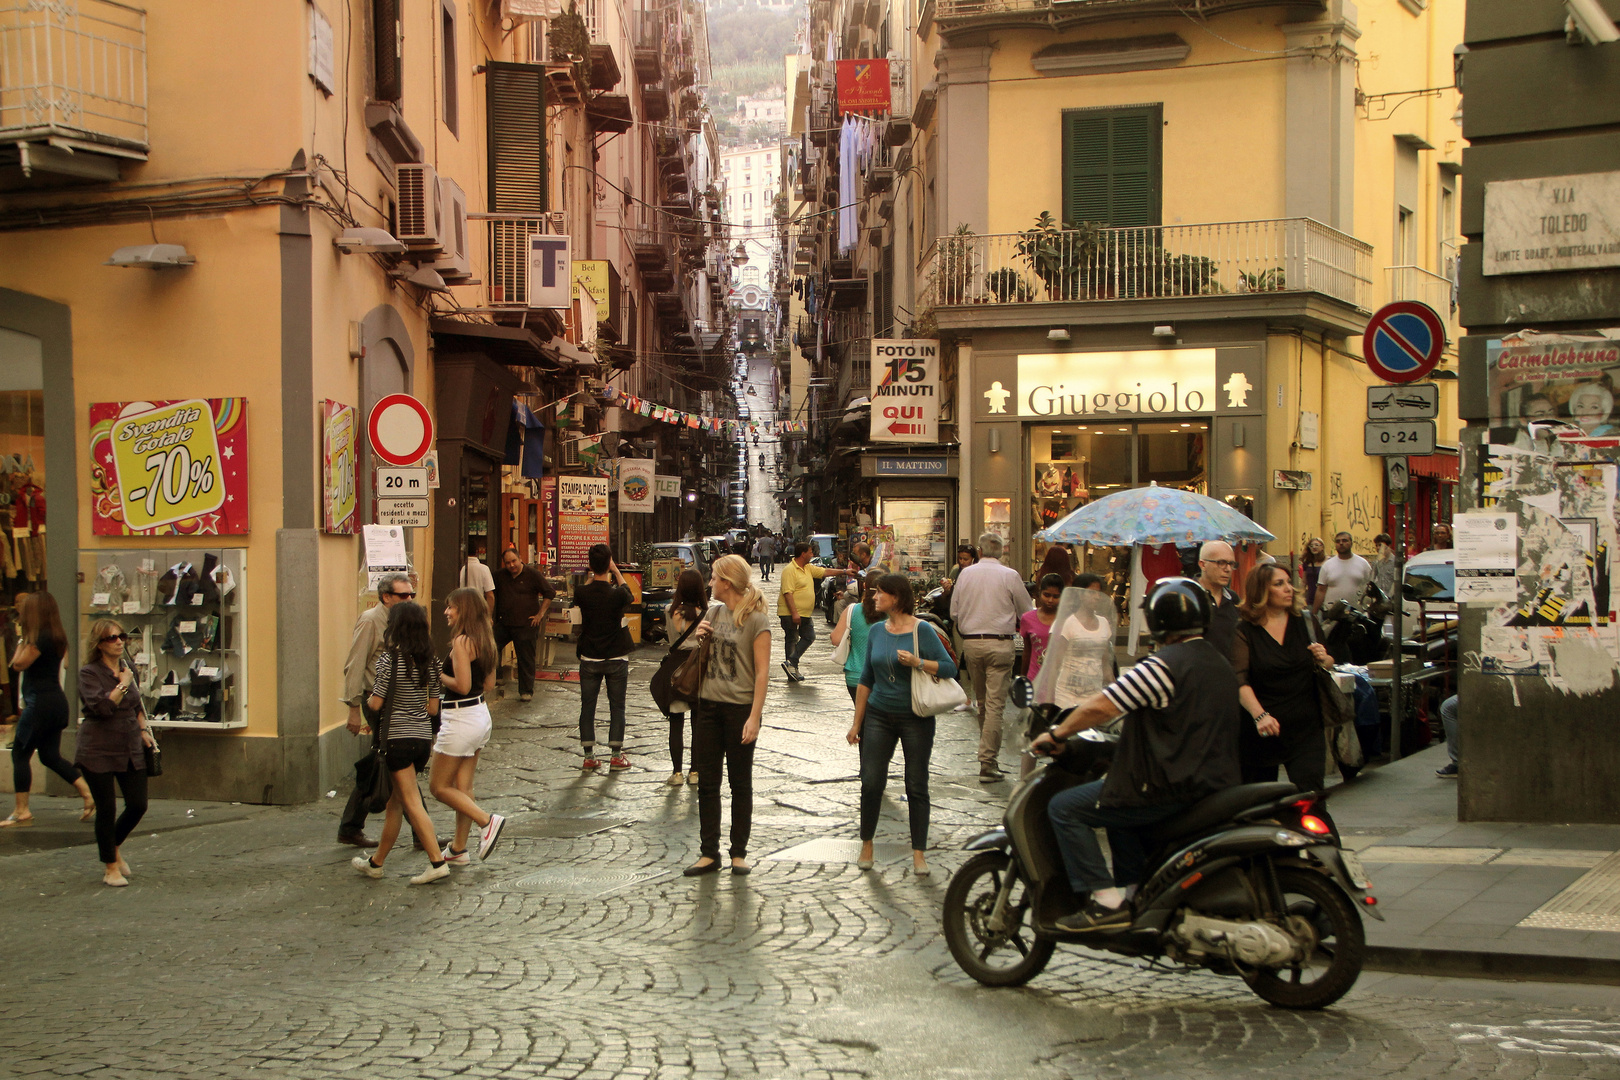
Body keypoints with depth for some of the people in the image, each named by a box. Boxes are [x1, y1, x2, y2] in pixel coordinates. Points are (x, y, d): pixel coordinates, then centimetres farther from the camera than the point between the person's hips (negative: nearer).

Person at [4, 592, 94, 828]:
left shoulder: (39, 638, -16)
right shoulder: (57, 637, 12)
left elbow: (19, 664, -14)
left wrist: (21, 639, -3)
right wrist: (25, 639, 12)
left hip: (40, 703, -9)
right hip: (56, 701, 9)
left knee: (20, 754, 0)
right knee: (51, 756, 13)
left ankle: (22, 811, 1)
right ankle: (88, 793, 5)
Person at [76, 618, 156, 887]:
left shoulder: (127, 668, 9)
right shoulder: (89, 673, -9)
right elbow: (101, 706, -24)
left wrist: (143, 729, 13)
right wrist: (123, 684, -17)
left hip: (131, 749, 6)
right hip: (99, 751, -6)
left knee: (138, 805, 2)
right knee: (106, 809, 0)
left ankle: (114, 846, 30)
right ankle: (111, 867, 14)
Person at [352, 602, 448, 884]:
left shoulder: (389, 659, -12)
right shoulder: (430, 661, 5)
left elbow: (375, 704, -11)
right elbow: (433, 708, 7)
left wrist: (368, 699, 10)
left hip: (398, 736, -6)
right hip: (423, 737, 6)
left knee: (411, 802, -5)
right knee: (395, 801, 16)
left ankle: (437, 862, -12)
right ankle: (377, 862, 26)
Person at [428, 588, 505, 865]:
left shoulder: (461, 641, -19)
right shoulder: (485, 641, 7)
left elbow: (462, 685, -24)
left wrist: (439, 675, -9)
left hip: (460, 720, -9)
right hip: (481, 715, 9)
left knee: (439, 786, 4)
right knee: (463, 786, 13)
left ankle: (487, 820, -6)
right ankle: (459, 849, 19)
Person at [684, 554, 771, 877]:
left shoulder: (756, 619, -10)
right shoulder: (713, 613, 9)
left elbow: (762, 671, -13)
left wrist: (754, 717, -19)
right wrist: (699, 638, -1)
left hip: (740, 708, -6)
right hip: (708, 705, 6)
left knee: (740, 783, 6)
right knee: (707, 782, 7)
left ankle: (739, 852, 16)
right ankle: (708, 853, 14)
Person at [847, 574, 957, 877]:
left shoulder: (922, 631, -7)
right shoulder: (876, 631, 7)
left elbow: (949, 668, -10)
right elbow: (866, 679, 12)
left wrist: (918, 662, -24)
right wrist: (857, 723, 12)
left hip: (916, 718, -3)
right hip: (878, 716, 3)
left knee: (916, 786, 1)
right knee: (871, 782, -3)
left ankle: (919, 854, 10)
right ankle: (866, 845, 14)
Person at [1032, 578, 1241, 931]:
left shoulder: (1164, 666, -17)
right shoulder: (1220, 664, 11)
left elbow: (1098, 707, -20)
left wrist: (1055, 735, -5)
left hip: (1171, 790, -10)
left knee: (1065, 807, -4)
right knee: (1118, 805, 32)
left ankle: (1105, 900, -9)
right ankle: (1132, 891, 29)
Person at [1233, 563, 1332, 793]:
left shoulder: (1304, 622, 9)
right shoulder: (1245, 632, -3)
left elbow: (1329, 664, 20)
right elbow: (1240, 681, -14)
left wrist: (1324, 660, -5)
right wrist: (1259, 715, -30)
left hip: (1306, 730, 2)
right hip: (1262, 731, -2)